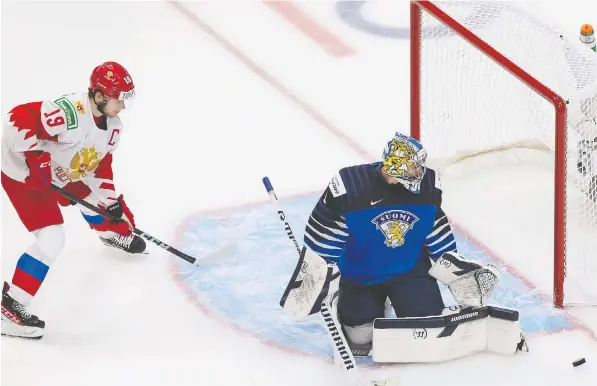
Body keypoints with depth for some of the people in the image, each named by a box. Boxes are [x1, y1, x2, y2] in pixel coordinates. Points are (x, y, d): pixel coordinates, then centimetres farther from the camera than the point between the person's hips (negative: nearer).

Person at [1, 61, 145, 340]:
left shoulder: (113, 126, -5)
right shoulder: (68, 111, -35)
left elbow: (101, 165, 8)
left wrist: (114, 203, 3)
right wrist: (35, 157, -39)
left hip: (62, 175, 9)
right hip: (24, 176, -9)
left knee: (96, 196, 26)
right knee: (52, 240, -18)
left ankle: (112, 233, 63)